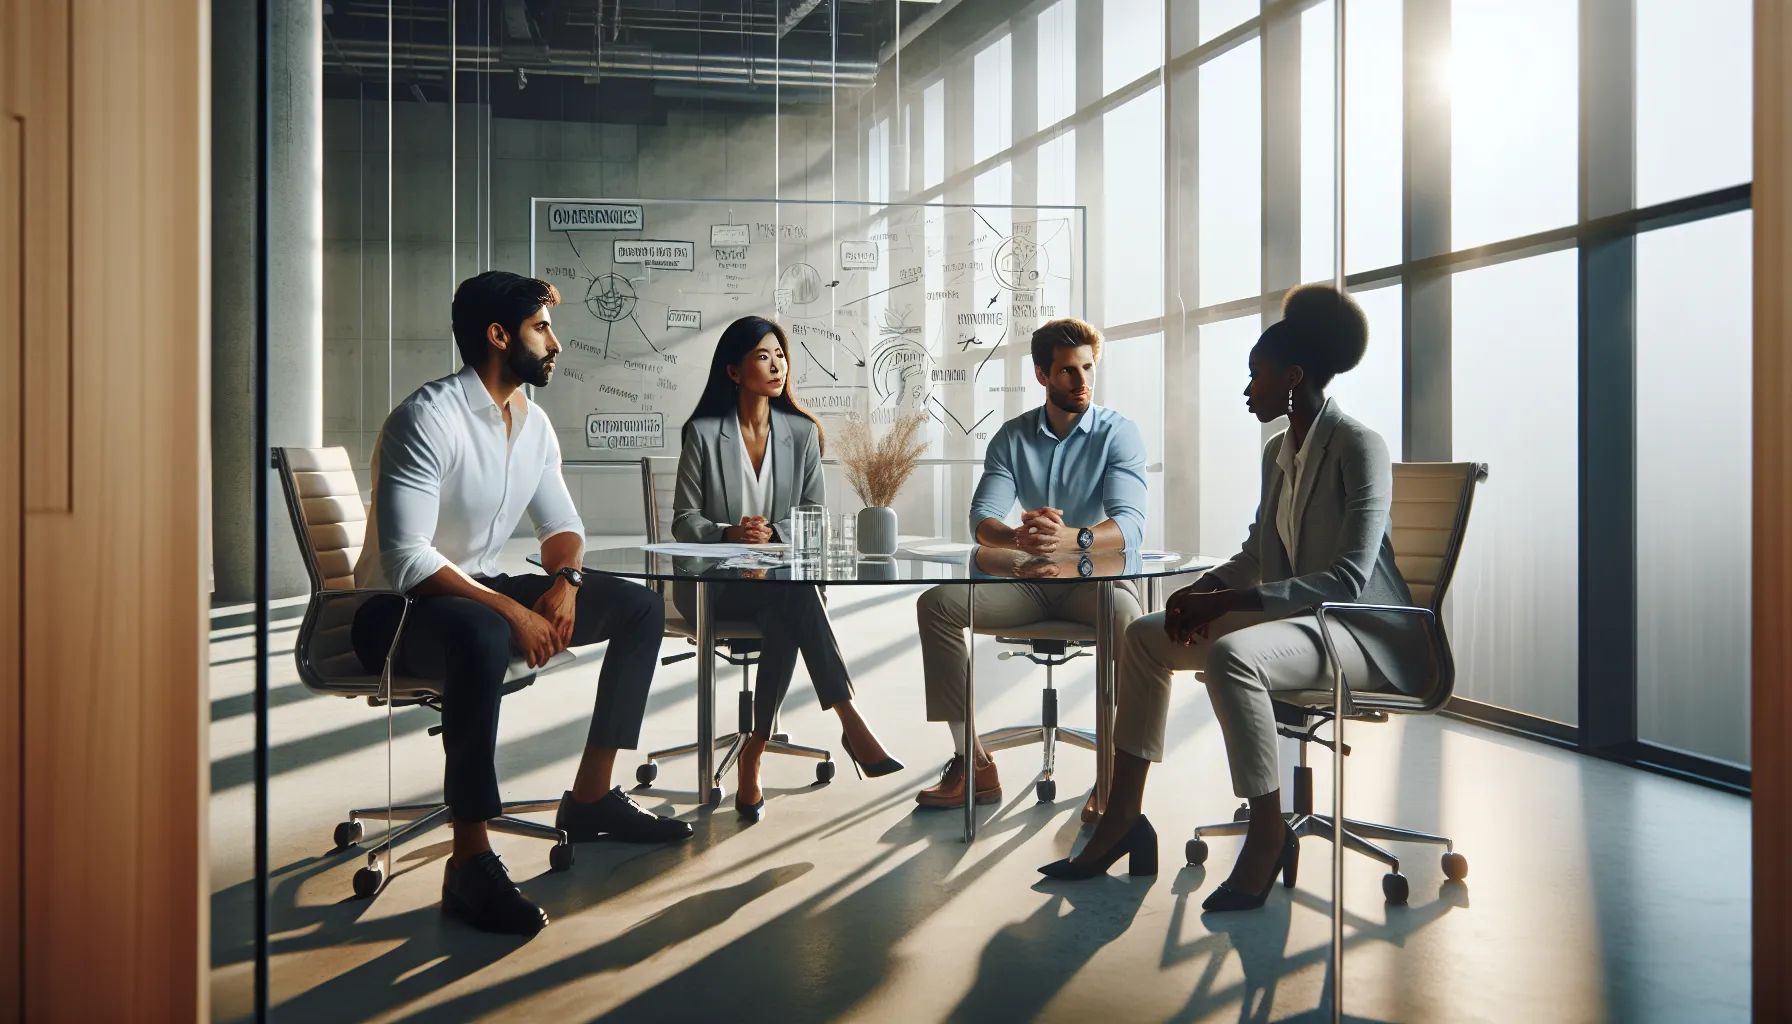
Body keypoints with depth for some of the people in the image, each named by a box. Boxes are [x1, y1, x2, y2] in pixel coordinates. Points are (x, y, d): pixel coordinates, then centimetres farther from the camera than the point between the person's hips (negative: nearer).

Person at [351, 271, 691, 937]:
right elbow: (406, 561, -28)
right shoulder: (429, 419, -20)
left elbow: (562, 525, 15)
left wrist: (564, 581, -7)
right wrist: (513, 612, -29)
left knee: (641, 608, 2)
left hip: (483, 592, 9)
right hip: (399, 612, -9)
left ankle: (590, 796, 6)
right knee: (482, 635, -43)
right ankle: (470, 863, -35)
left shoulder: (533, 423, 6)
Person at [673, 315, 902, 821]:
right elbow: (684, 520, 1)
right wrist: (728, 535, -20)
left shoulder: (802, 432, 9)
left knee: (784, 622, -35)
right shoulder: (704, 433, 2)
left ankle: (752, 759, -26)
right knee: (795, 592, -34)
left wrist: (772, 534, -15)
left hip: (781, 576, 3)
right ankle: (851, 722, -36)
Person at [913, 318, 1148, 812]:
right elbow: (982, 518, -5)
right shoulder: (1013, 436, 6)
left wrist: (1073, 538, -41)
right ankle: (974, 764, -14)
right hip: (1029, 580, 4)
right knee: (937, 603, -17)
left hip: (1097, 577, -4)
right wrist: (1019, 537, -30)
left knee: (1126, 616, -38)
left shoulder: (1118, 433, -5)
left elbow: (1130, 525, -18)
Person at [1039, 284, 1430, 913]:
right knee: (1146, 635, 0)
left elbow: (1348, 579, -24)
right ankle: (1122, 817, 1)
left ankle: (1268, 834, -21)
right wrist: (1206, 589, -2)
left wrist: (1229, 600, -26)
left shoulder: (1358, 446, -16)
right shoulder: (1278, 452, 12)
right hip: (1302, 618, 10)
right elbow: (1258, 554, 20)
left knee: (1231, 654, -36)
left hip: (1369, 632, -9)